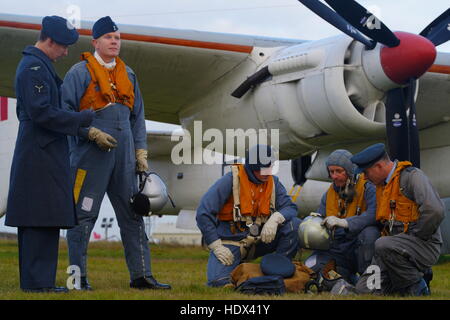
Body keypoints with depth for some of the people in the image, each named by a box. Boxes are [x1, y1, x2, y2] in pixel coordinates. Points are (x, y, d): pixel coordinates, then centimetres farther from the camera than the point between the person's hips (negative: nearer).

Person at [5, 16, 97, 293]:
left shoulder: (39, 65, 20)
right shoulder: (34, 67, -13)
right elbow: (42, 112, -20)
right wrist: (83, 119, -15)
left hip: (44, 153, 11)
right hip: (41, 154, -11)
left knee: (38, 221, 11)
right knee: (42, 219, -10)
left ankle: (35, 280, 14)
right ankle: (37, 281, -8)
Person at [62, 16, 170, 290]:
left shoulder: (128, 74, 18)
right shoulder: (80, 72, -2)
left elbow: (137, 115, 21)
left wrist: (141, 150, 14)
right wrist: (90, 131, -17)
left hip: (124, 155, 6)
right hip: (91, 155, -6)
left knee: (133, 215, 7)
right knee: (84, 216, -5)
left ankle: (141, 275, 11)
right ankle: (78, 276, 1)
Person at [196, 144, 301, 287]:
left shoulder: (273, 182, 1)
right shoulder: (230, 180, -14)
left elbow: (290, 207, -4)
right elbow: (203, 214, -15)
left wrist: (275, 219, -27)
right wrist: (216, 246, -18)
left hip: (259, 239, 4)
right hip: (231, 242, -4)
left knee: (294, 224, -16)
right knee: (218, 282, -26)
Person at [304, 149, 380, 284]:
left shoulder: (366, 187, -9)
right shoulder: (329, 194, 13)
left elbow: (374, 214, -27)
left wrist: (343, 222, -36)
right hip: (338, 249, 5)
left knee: (369, 233, -38)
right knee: (309, 267, -19)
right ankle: (349, 277, 5)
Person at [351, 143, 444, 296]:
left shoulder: (412, 176, -12)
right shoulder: (381, 184, 16)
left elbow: (434, 211, -27)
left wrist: (413, 237, -16)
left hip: (424, 246, -7)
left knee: (383, 246, -36)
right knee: (364, 289, -12)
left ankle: (417, 288, -14)